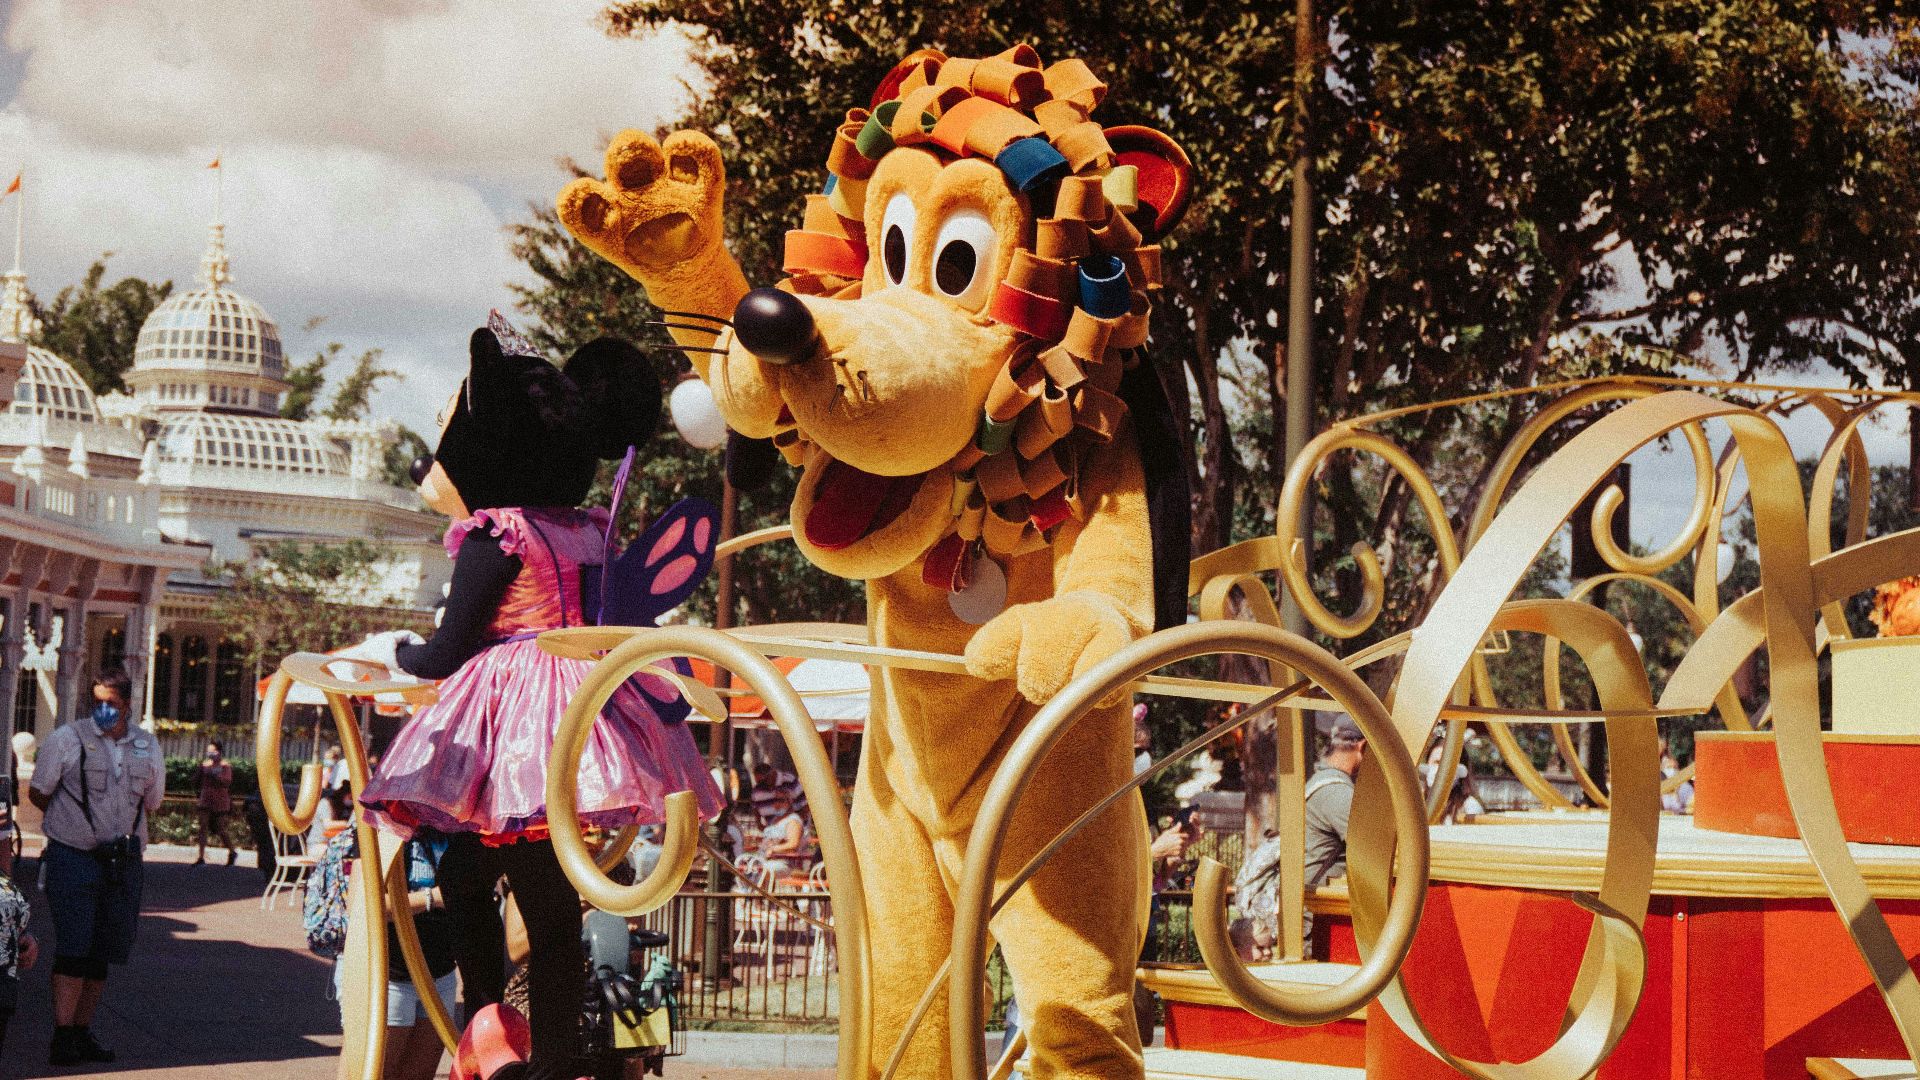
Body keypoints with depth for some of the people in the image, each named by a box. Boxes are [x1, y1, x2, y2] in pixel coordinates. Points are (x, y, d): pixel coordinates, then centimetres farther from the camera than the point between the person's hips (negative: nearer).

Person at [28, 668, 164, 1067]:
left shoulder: (146, 747, 9)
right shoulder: (67, 739, -4)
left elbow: (150, 802, 20)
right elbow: (38, 793, 3)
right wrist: (78, 823, 10)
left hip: (123, 861, 5)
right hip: (72, 857, -4)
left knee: (102, 951, 6)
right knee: (73, 947, -12)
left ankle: (82, 1032, 13)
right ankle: (62, 1037, -15)